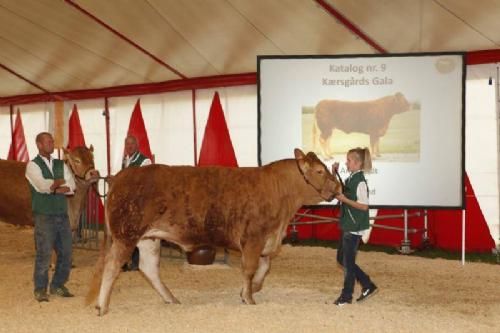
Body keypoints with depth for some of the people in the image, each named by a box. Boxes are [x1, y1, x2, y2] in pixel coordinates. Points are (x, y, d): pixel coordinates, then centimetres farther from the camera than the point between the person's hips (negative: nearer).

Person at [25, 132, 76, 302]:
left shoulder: (61, 165, 13)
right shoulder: (33, 165, -2)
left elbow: (71, 187, 1)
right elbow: (42, 185, -18)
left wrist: (52, 187, -14)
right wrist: (60, 182, -3)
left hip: (62, 214, 5)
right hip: (44, 216, -5)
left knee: (66, 252, 6)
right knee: (44, 253, -6)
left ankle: (58, 285, 22)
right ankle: (40, 290, 7)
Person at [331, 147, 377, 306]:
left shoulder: (360, 181, -17)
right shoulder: (350, 179, 10)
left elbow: (364, 206, -20)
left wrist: (344, 199, -20)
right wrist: (334, 173, 7)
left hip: (355, 227, -10)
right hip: (347, 225, 10)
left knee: (348, 261, 0)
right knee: (342, 259, 15)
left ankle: (346, 296, 11)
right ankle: (368, 286, 22)